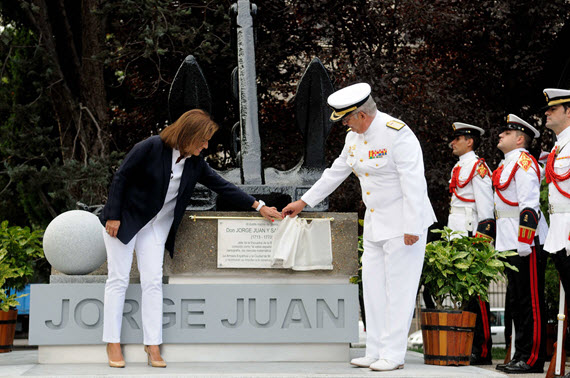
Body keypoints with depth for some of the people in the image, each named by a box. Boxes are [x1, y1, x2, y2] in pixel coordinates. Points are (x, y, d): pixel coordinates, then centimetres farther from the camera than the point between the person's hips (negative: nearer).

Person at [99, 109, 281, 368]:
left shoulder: (195, 164, -2)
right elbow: (121, 178, -15)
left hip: (156, 226, 5)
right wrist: (113, 216, -16)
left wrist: (258, 206, -2)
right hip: (125, 219, -5)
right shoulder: (150, 148, -19)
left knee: (153, 281, -1)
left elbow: (222, 186, 2)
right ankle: (113, 344, 4)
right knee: (118, 279, -2)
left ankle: (153, 345, 2)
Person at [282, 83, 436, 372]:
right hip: (375, 223, 9)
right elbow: (336, 172, 21)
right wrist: (303, 202, 25)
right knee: (373, 288, 8)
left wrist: (411, 227, -23)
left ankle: (393, 355, 0)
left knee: (399, 289, -5)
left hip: (404, 223, -9)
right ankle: (375, 352, 14)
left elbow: (413, 182, -21)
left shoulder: (396, 134, -18)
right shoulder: (355, 137, 8)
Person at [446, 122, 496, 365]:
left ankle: (482, 351, -5)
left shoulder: (478, 167, -8)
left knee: (475, 294, -8)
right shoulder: (458, 167, 19)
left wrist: (481, 240, -18)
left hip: (472, 237, -9)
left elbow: (485, 207, -13)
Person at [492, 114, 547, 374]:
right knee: (516, 303, 12)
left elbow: (529, 206, -18)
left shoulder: (523, 162, -10)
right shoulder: (506, 164, 20)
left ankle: (532, 359, -4)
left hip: (526, 243, -10)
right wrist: (500, 244, 23)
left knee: (530, 301, -6)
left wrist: (524, 242, -23)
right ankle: (521, 356, 18)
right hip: (509, 243, 10)